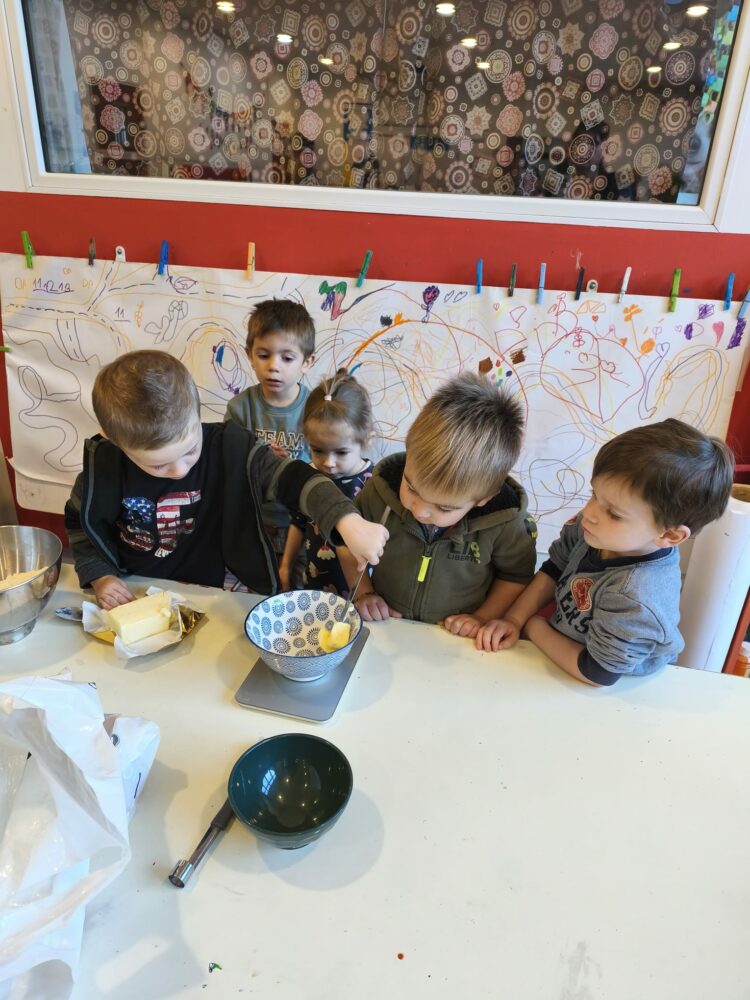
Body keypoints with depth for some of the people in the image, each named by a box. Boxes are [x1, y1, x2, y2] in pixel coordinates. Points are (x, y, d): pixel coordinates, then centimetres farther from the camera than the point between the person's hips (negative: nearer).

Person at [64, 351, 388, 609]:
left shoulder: (228, 447, -21)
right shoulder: (104, 462, -15)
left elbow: (293, 479, -21)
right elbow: (79, 520, 4)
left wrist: (348, 521, -37)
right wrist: (99, 576, -7)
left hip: (204, 598, -1)